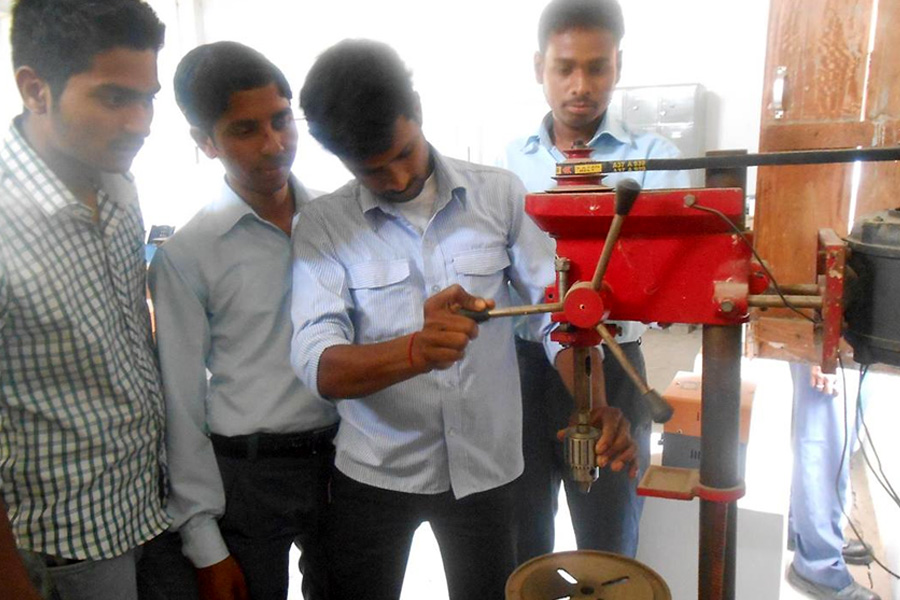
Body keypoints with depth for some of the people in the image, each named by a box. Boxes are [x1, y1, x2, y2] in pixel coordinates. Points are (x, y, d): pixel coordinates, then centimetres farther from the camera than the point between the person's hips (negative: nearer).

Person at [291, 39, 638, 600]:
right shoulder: (322, 225, -9)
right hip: (373, 472, 0)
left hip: (485, 466, 1)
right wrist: (417, 349, -40)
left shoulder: (500, 194, -6)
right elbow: (319, 365, -20)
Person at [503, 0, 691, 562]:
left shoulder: (655, 158, -3)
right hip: (519, 368, 3)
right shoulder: (511, 160, 5)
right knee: (520, 550, 18)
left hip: (610, 372, -2)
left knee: (609, 555, 14)